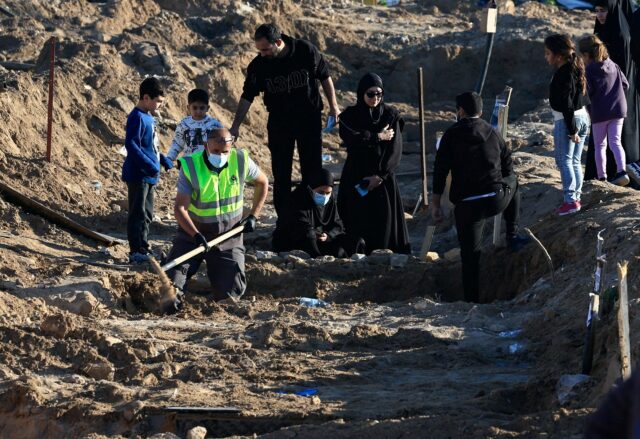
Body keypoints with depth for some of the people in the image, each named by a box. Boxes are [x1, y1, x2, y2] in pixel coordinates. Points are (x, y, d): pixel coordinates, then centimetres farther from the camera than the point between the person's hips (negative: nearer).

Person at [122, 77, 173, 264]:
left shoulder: (148, 117, 13)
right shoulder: (137, 117, -16)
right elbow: (131, 144, -23)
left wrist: (163, 159, 12)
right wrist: (149, 164, -26)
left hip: (149, 175, 10)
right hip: (138, 174, -10)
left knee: (147, 214, 16)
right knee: (138, 213, -6)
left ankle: (143, 248, 23)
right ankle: (136, 252, -4)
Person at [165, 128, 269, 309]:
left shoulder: (241, 161, -10)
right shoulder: (191, 167, -17)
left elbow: (262, 182, 10)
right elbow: (180, 208, -20)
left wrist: (253, 216, 4)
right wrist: (196, 234, -35)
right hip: (193, 233, -2)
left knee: (232, 292, 0)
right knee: (172, 281, -18)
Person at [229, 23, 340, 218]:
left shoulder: (307, 51, -15)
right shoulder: (258, 65, -13)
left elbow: (325, 77, -1)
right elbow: (247, 97, -6)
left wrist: (333, 107, 2)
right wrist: (235, 126, -10)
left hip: (309, 119, -1)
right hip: (278, 123, 1)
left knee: (312, 171, 5)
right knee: (281, 174, 3)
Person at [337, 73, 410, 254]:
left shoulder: (391, 115, 2)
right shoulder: (350, 115, 2)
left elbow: (395, 150, -5)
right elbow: (350, 137, -18)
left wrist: (380, 175, -13)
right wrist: (378, 137, -13)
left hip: (383, 177, 0)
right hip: (356, 178, 0)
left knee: (384, 219, -5)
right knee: (358, 224, -3)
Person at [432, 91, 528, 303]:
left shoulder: (452, 135, -1)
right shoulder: (493, 133, 11)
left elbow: (440, 170, -4)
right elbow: (508, 167, 17)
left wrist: (436, 202, 1)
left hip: (467, 204, -3)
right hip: (498, 199, 3)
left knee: (470, 255, 6)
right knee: (513, 182, 37)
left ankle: (472, 300, 6)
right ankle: (512, 236, 35)